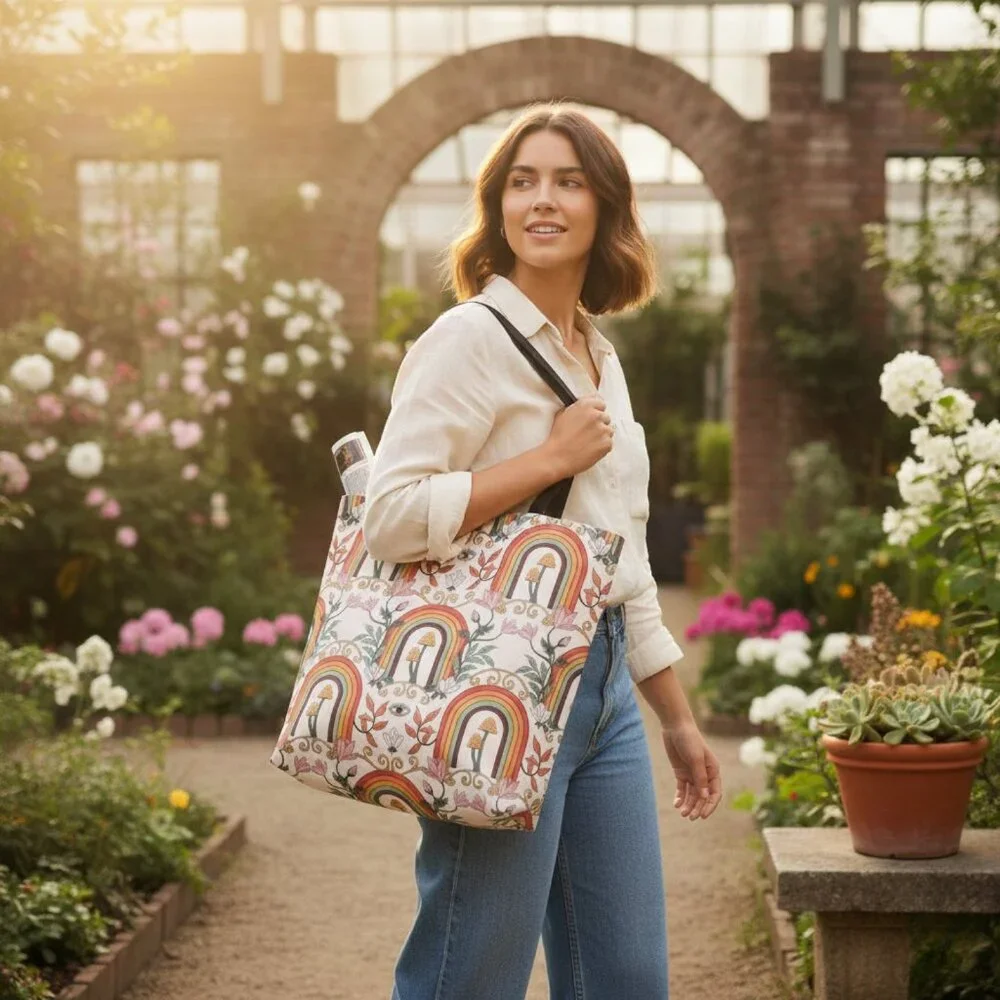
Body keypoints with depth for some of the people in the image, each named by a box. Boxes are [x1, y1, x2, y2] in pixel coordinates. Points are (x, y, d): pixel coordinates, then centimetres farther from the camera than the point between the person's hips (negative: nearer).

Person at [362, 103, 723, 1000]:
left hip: (605, 685, 8)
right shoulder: (471, 338, -8)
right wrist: (555, 456, -16)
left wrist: (678, 718, 24)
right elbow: (392, 516, -21)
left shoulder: (602, 360, 17)